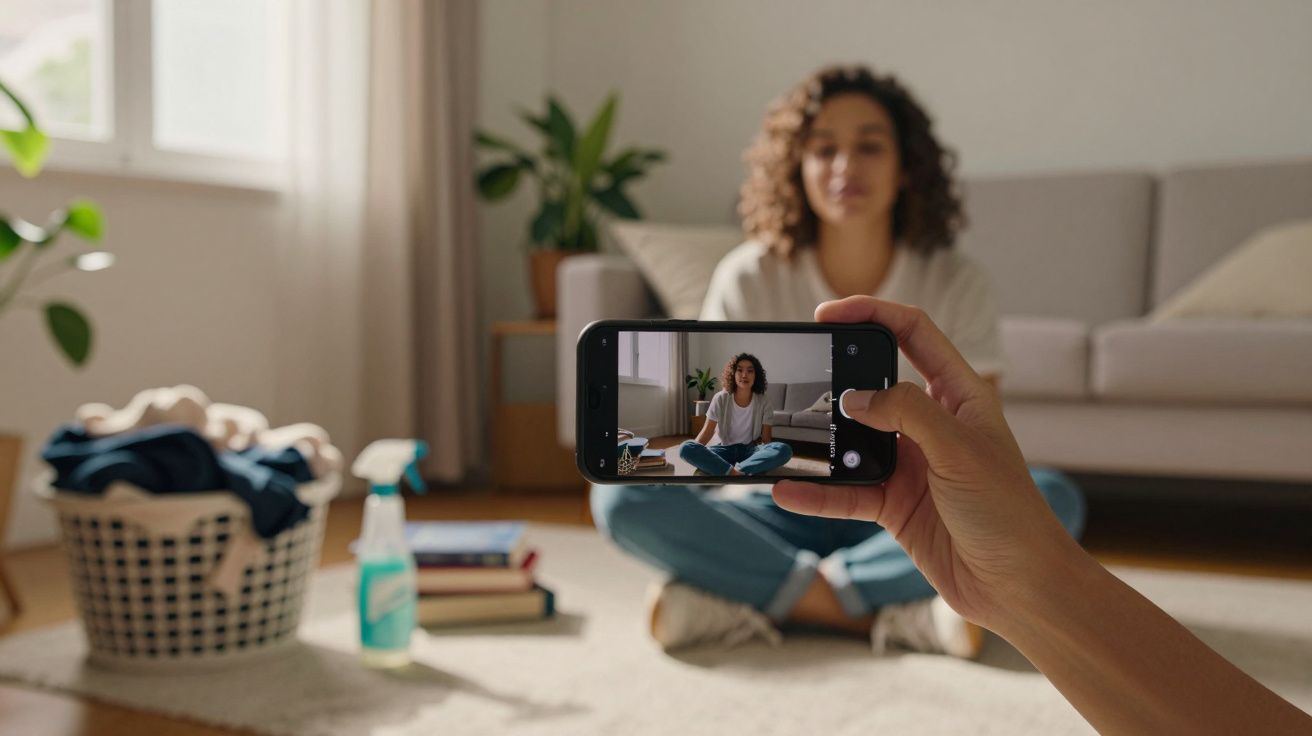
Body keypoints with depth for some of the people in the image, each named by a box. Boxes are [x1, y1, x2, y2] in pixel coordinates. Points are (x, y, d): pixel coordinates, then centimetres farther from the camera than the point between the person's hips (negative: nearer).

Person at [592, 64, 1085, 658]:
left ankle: (754, 597, -28)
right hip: (788, 516, 0)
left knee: (1052, 499, -28)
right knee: (620, 496, -26)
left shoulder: (955, 284, -4)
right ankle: (896, 615, -28)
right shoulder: (748, 280, -5)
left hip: (906, 521, 1)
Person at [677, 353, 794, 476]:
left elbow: (766, 438, 0)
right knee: (686, 447, -31)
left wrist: (765, 458, -18)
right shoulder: (720, 399, -3)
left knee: (784, 450, -33)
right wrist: (694, 451, -23)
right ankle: (735, 474, -39)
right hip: (725, 449, 0)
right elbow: (707, 431, -6)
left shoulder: (763, 401, -2)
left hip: (750, 450, 0)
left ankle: (736, 472, -38)